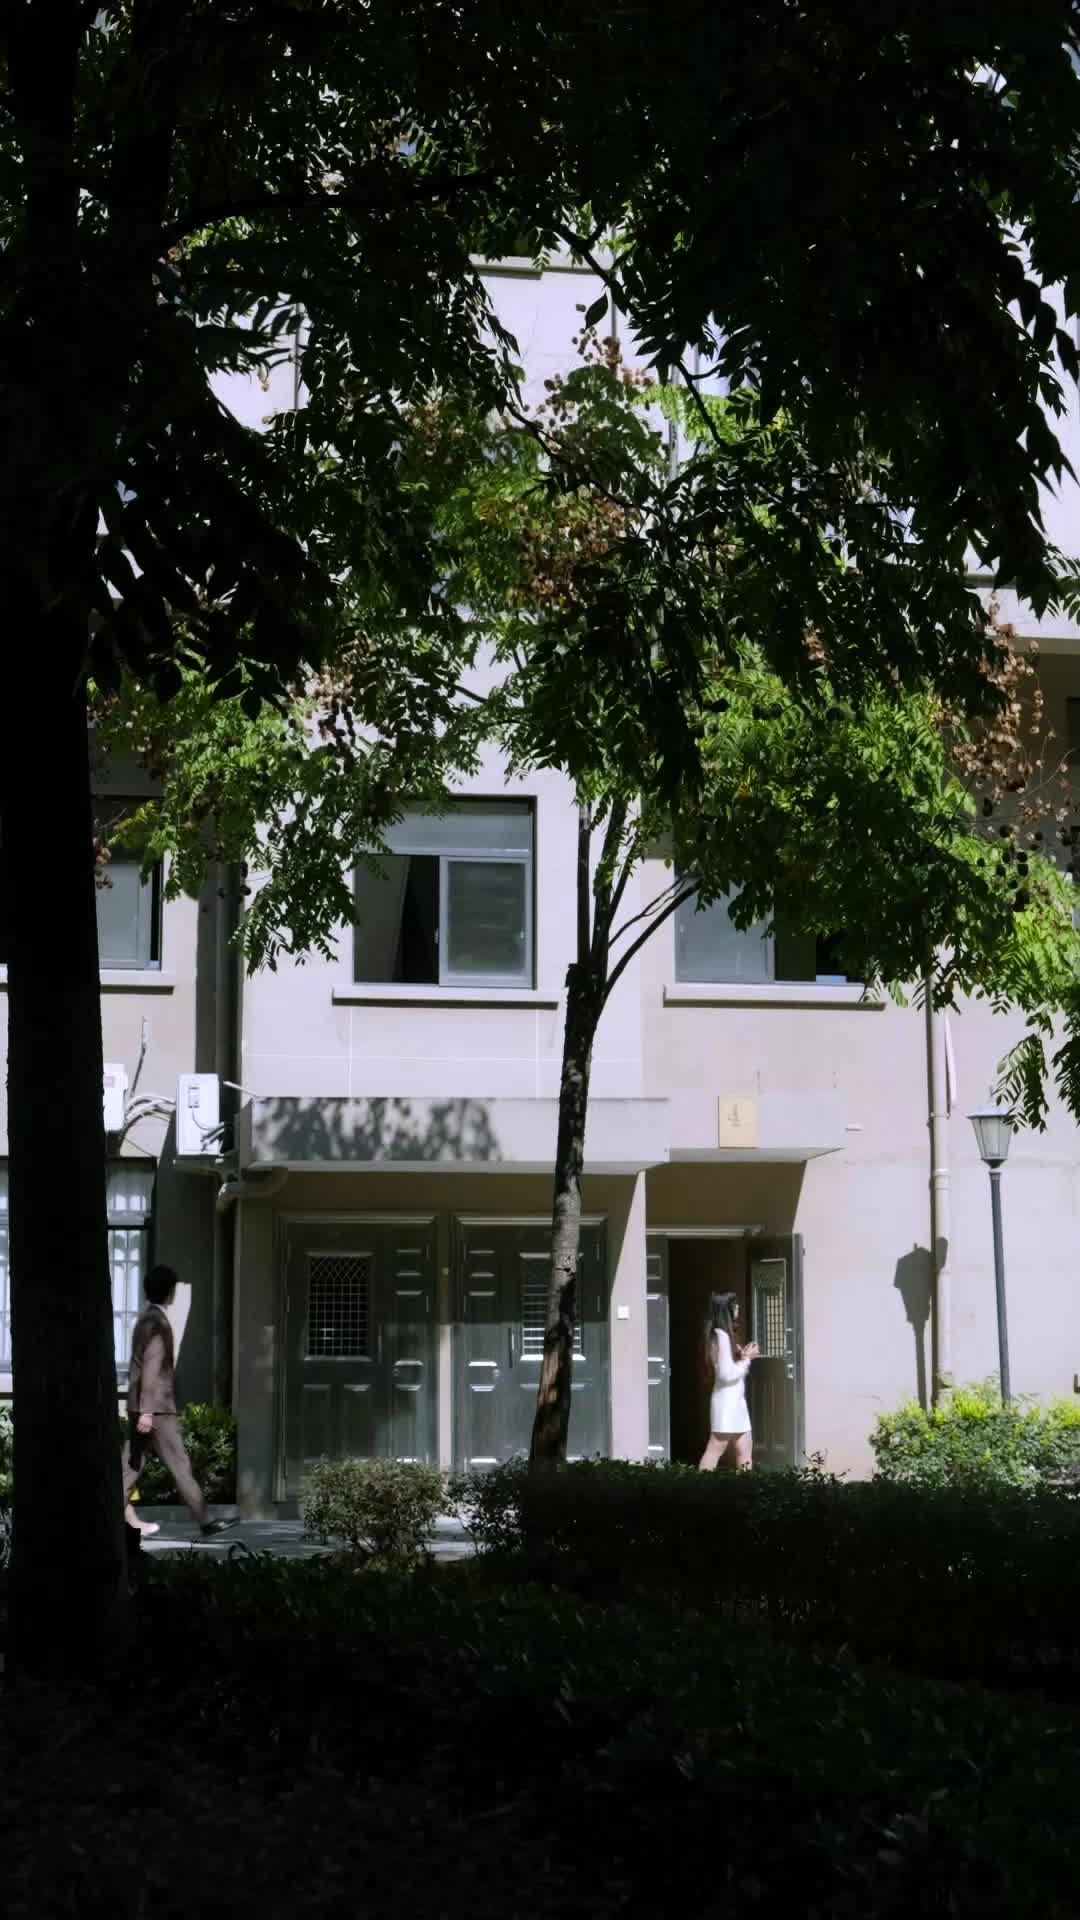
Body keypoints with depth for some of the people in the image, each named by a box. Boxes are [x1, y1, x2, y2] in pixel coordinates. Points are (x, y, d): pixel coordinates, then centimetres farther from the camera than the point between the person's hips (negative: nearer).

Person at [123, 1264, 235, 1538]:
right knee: (180, 1465, -4)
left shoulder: (146, 1319, 15)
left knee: (133, 1462, 7)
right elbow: (151, 1369, -21)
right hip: (157, 1407, -10)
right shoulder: (158, 1322, -15)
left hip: (141, 1405, 10)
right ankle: (205, 1521, 0)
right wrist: (147, 1411, -24)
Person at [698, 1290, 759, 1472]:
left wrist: (743, 1356, 5)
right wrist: (747, 1358, -8)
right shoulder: (721, 1336, -14)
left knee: (745, 1450, 6)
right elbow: (727, 1374, -18)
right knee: (716, 1449, -10)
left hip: (736, 1401, 10)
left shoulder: (726, 1335, 15)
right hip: (726, 1402, -10)